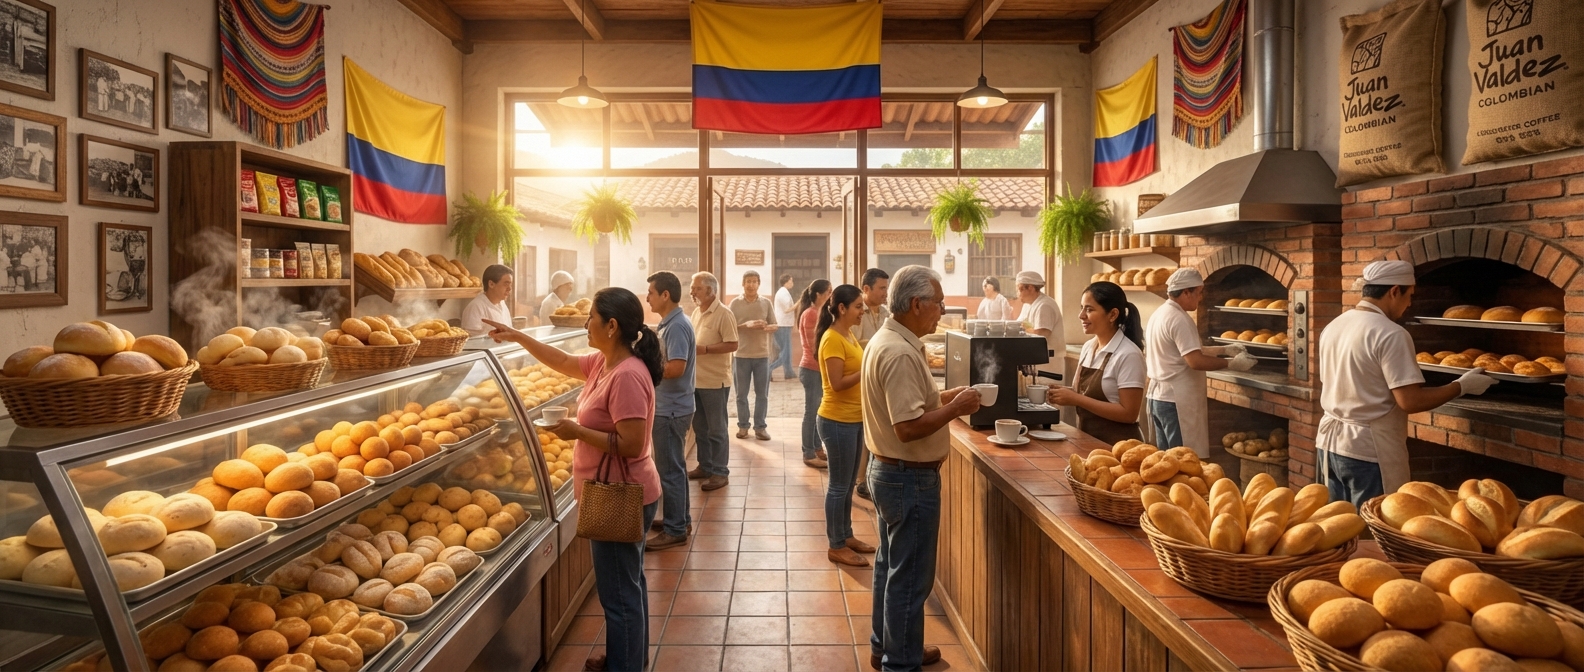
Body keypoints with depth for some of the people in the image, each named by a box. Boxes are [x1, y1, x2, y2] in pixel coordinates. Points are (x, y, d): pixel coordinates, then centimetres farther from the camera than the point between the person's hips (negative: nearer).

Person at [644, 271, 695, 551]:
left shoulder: (677, 326, -19)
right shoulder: (671, 323, 12)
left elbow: (676, 368, -27)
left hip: (671, 409, -10)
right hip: (670, 406, 10)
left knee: (669, 470, -2)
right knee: (675, 466, 19)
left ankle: (675, 530, 8)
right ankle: (680, 518, 31)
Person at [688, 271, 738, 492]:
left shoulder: (723, 314, -14)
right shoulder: (696, 312, 11)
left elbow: (732, 345, -18)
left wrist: (704, 349, -22)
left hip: (714, 381, -8)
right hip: (696, 380, 8)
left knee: (716, 430, 1)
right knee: (700, 428, 16)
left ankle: (720, 473, 10)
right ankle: (705, 466, 28)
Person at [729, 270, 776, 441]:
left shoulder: (766, 302, 2)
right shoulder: (735, 303, -2)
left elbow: (774, 326, 6)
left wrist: (766, 327, -17)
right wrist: (746, 325, -20)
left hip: (762, 355, 1)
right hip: (741, 355, -1)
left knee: (762, 394, 5)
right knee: (741, 394, 7)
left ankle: (760, 427, 15)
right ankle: (743, 426, 19)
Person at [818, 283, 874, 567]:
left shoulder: (848, 335, 10)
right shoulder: (832, 340, -18)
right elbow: (837, 383, -22)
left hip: (854, 419, 9)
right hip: (838, 421, -9)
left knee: (848, 484, 18)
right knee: (839, 485, 1)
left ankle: (846, 536, 30)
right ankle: (836, 546, 13)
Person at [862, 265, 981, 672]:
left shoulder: (884, 340, 7)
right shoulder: (900, 353, -25)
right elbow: (908, 427, -29)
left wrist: (942, 397, 9)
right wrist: (955, 408, -18)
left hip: (888, 470, 10)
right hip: (910, 478, -10)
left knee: (891, 565, 21)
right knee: (910, 575, 4)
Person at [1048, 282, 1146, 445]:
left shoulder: (1128, 355, -17)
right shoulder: (1088, 347, 3)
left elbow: (1129, 413, -20)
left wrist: (1076, 399, -22)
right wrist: (1067, 394, -6)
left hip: (1116, 445, -6)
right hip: (1086, 440, 7)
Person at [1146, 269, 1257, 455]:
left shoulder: (1160, 313, 12)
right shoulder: (1178, 319, -18)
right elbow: (1196, 361, -24)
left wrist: (1224, 350, 16)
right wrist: (1232, 364, -14)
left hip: (1158, 396, 10)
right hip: (1177, 401, -10)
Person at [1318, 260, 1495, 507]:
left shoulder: (1332, 327, 7)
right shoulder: (1390, 334, -16)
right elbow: (1410, 401, -18)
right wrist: (1461, 386, -4)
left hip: (1330, 441, 7)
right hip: (1369, 451, -7)